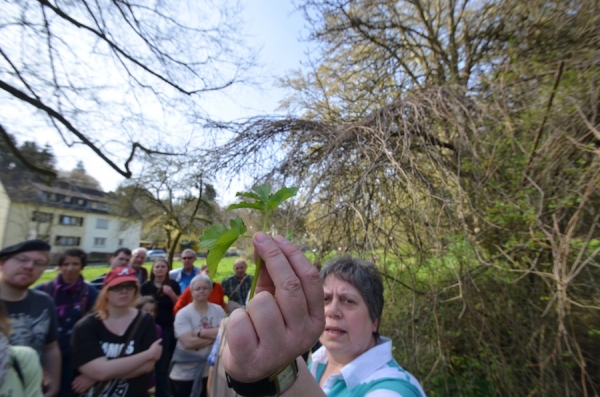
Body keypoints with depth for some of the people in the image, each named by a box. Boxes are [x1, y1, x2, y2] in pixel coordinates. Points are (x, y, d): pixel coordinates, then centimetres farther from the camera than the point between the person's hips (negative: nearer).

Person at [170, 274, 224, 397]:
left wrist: (199, 332, -20)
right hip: (184, 374, -3)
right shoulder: (183, 314, -13)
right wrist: (214, 336, -18)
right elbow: (188, 343, -22)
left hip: (210, 371, 3)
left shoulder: (218, 310, -4)